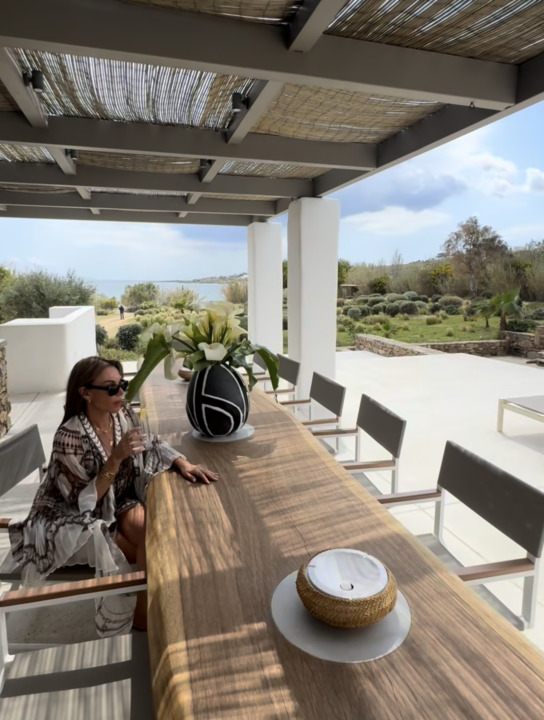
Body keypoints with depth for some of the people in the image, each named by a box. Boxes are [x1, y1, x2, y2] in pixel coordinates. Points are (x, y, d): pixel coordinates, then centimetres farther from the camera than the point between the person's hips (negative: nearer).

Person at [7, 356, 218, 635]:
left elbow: (151, 446, 3)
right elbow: (84, 502, -25)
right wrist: (116, 459, -35)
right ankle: (143, 613, 8)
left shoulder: (123, 414, -11)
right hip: (72, 521, -4)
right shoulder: (69, 437, -28)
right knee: (150, 550, -17)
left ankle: (147, 606, -1)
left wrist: (183, 463, -15)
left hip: (114, 503, 5)